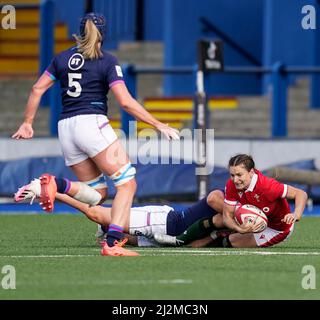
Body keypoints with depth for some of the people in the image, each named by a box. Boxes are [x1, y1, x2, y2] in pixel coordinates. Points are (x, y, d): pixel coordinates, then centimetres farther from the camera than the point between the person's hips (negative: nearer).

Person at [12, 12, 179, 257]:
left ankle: (56, 185, -15)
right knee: (127, 183, -4)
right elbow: (126, 102, -10)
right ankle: (113, 243, -22)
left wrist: (27, 123, 21)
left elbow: (37, 89, 12)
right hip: (92, 123, -6)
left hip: (65, 127, 6)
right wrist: (159, 125, -6)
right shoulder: (107, 61, -1)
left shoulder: (63, 58, 14)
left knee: (98, 193, 12)